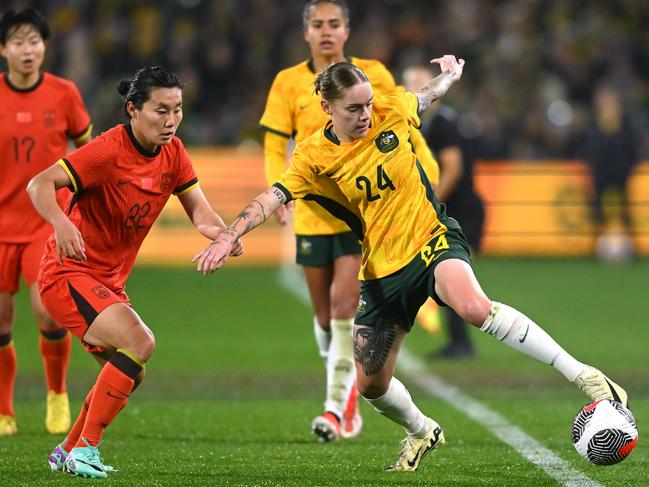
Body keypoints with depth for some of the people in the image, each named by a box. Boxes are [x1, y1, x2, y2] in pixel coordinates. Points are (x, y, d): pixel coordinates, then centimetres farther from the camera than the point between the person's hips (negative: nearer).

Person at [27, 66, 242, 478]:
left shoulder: (173, 152, 1)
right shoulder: (109, 151, -21)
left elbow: (200, 211, -4)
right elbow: (39, 184, -26)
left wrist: (221, 232, -26)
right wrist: (61, 223, -45)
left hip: (109, 281, 9)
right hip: (69, 273, -9)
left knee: (129, 373, 16)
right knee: (139, 343, -26)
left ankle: (68, 452, 32)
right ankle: (85, 448, -18)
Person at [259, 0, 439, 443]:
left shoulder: (371, 75, -1)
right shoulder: (289, 82, 1)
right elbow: (275, 144, 2)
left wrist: (426, 170, -2)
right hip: (312, 211, 2)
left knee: (344, 303, -17)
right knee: (325, 316, 9)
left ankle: (340, 406, -16)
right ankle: (347, 397, 30)